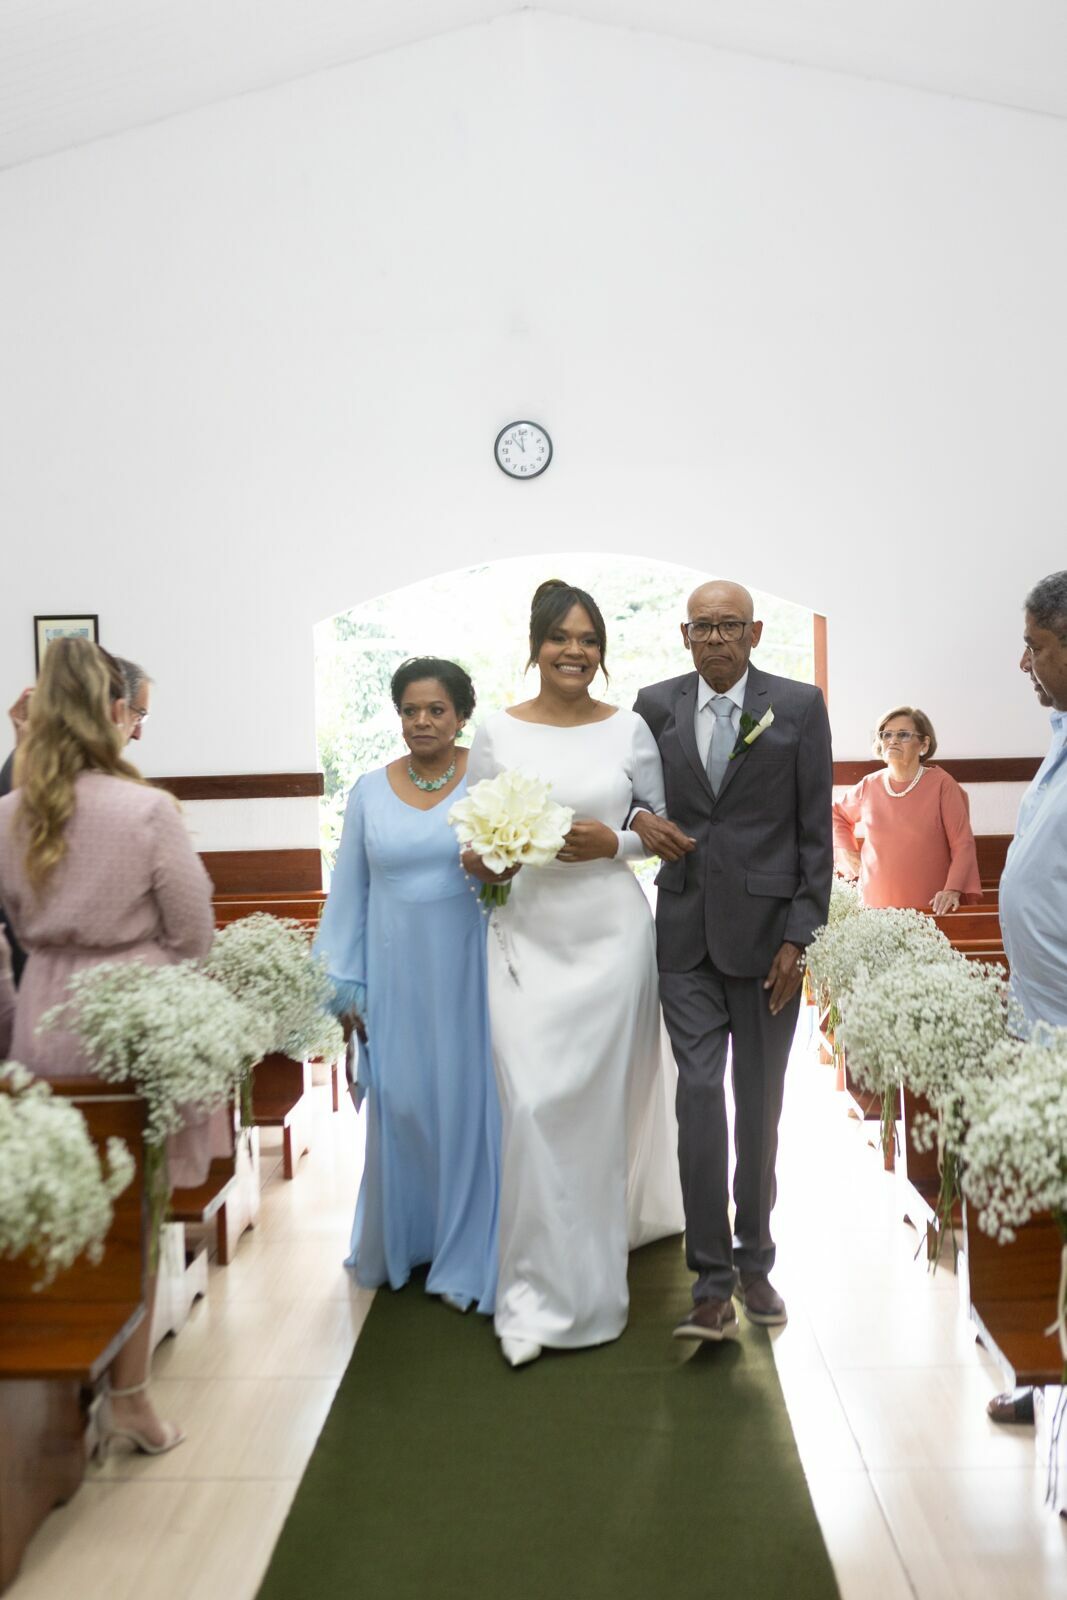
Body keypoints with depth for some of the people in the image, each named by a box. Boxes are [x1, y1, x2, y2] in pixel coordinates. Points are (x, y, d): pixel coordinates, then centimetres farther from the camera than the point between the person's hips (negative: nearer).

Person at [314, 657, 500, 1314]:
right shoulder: (371, 791, 6)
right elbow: (350, 892, 8)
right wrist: (344, 983, 7)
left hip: (472, 970, -2)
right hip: (398, 972, 2)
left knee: (471, 1101, 5)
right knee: (401, 1105, 10)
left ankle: (468, 1256, 20)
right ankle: (404, 1240, 32)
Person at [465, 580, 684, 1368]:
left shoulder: (630, 728, 2)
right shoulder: (497, 733, 2)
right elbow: (472, 833, 7)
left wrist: (613, 843, -12)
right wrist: (481, 859, -14)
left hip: (610, 933, 0)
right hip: (526, 938, 0)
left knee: (601, 1103, 7)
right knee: (533, 1106, -6)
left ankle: (594, 1280, 28)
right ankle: (536, 1293, 8)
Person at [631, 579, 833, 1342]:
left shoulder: (798, 705, -2)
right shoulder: (656, 706, 4)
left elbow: (815, 828, -2)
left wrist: (800, 936, -7)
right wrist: (638, 819, -7)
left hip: (766, 929, -1)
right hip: (687, 933, 1)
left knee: (760, 1103, 9)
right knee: (699, 1094, -6)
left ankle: (755, 1263, 27)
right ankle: (713, 1285, 0)